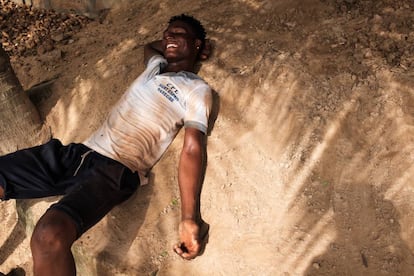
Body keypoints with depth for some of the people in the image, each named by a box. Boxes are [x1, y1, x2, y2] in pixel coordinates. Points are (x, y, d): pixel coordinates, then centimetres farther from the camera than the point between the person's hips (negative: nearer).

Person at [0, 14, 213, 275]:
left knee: (49, 235, -34)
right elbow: (149, 46, 49)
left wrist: (190, 217, -20)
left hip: (117, 170, -8)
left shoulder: (197, 89, 1)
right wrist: (168, 43, 29)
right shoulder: (156, 64, 23)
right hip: (78, 153, 8)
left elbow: (193, 149, -10)